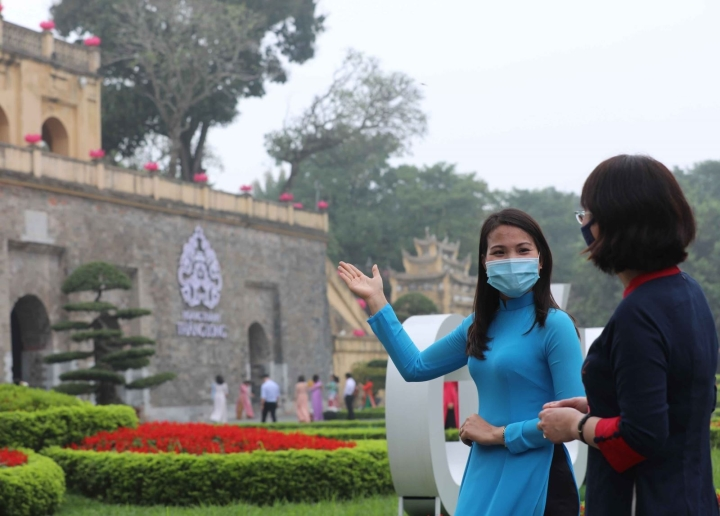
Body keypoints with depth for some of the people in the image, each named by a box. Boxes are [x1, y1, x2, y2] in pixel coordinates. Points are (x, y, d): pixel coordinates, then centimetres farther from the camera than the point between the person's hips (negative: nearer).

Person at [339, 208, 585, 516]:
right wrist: (375, 301, 17)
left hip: (536, 482, -6)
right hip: (484, 476, 7)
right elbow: (415, 367, 18)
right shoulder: (480, 325, 9)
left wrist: (499, 433, -12)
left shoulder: (554, 325, -11)